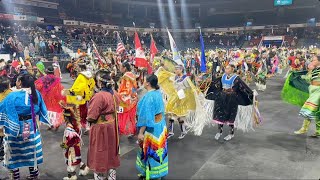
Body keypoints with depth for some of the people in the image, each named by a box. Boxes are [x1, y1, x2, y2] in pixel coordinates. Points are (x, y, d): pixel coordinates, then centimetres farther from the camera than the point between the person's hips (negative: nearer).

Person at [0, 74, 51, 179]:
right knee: (31, 150, 18)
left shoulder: (13, 96, -21)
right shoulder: (36, 93, -5)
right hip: (32, 127, 5)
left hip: (15, 128, -5)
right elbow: (41, 110, 7)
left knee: (14, 152, 13)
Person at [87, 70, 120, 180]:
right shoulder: (114, 94, 0)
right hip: (112, 127, 7)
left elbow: (91, 117, -21)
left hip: (101, 129, -7)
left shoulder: (99, 96, -23)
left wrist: (88, 118, -1)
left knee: (100, 154, 9)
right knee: (111, 151, 19)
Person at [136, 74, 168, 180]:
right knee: (156, 150, 19)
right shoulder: (158, 93, 3)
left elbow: (146, 117, -24)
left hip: (151, 129, -9)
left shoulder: (148, 97, -23)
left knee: (151, 151, 5)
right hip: (159, 126, 9)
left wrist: (141, 132, -19)